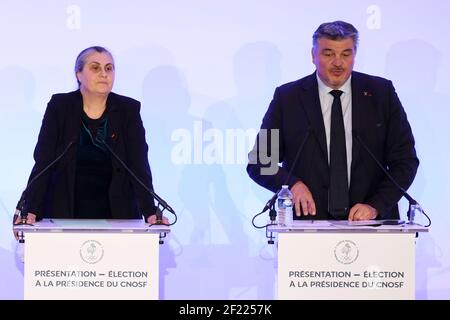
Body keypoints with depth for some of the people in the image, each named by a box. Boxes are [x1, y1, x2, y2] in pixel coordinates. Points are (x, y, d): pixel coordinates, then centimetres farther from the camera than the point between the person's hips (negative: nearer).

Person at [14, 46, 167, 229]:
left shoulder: (129, 109, -2)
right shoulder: (59, 106, -4)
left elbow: (139, 164, -7)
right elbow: (43, 162, -8)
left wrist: (150, 212, -20)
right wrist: (30, 211, -19)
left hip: (116, 214, 1)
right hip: (64, 214, -1)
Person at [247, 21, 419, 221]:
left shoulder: (382, 93, 7)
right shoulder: (287, 98, 5)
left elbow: (405, 160, 6)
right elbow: (259, 162, 6)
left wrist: (376, 206, -8)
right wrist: (291, 183, -13)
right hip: (308, 221, 0)